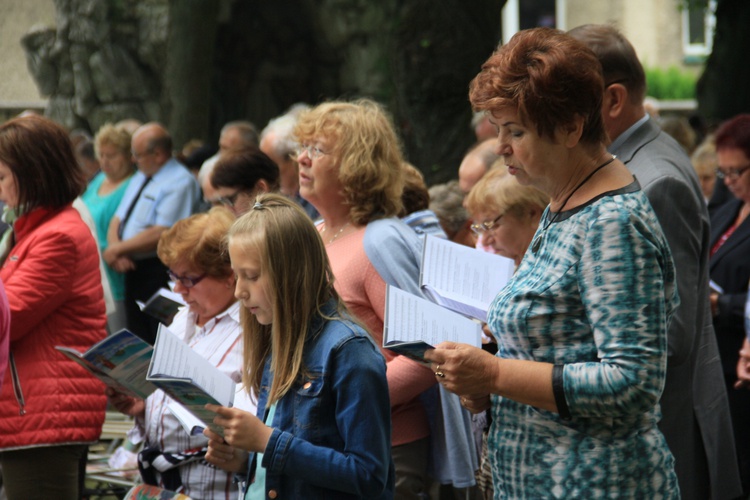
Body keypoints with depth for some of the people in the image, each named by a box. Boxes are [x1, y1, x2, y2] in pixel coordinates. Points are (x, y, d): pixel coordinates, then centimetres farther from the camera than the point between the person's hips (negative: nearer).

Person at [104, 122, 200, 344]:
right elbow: (117, 220, 16)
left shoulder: (180, 182, -13)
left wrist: (117, 250, -12)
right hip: (133, 268, 9)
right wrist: (115, 250, -6)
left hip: (159, 271, -9)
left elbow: (160, 234, -21)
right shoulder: (140, 177, 17)